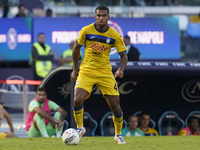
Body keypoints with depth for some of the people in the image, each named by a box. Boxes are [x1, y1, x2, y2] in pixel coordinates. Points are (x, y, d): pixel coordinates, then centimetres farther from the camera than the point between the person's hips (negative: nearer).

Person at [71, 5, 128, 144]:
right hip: (86, 72, 0)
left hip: (105, 73, 0)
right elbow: (77, 47, 6)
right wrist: (75, 70, 7)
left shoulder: (115, 35, -7)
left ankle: (118, 134, 23)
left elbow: (123, 55, -2)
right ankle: (80, 128, 5)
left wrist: (121, 69, -22)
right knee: (77, 100, -21)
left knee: (115, 106, -2)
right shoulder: (86, 31, -7)